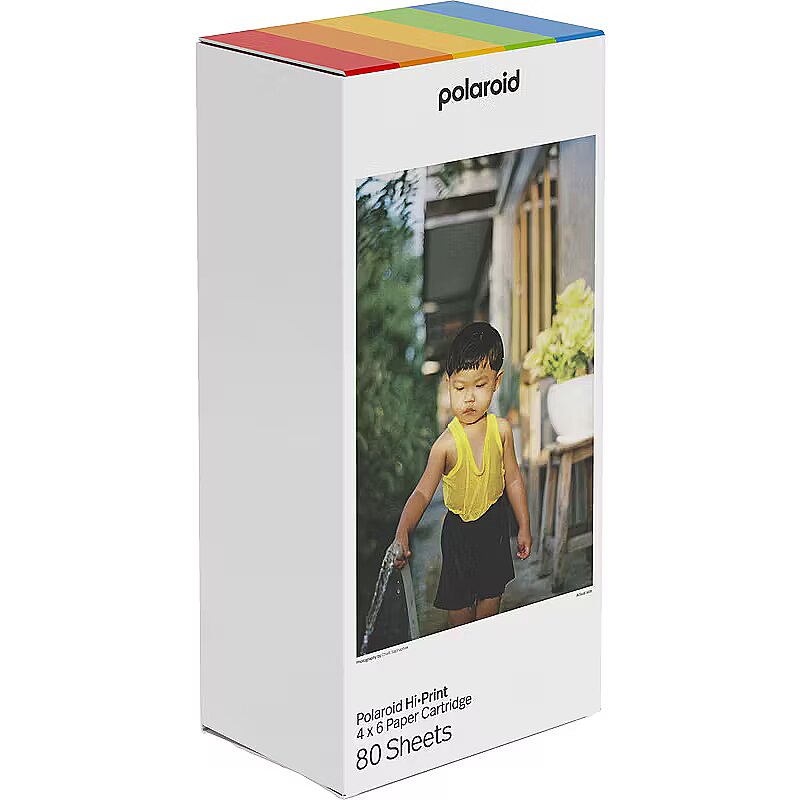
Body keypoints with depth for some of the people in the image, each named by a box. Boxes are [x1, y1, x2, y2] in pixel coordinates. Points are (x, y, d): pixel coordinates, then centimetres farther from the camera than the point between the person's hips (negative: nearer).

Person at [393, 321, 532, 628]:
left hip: (496, 522, 3)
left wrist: (524, 527, 6)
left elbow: (513, 479, 0)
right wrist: (402, 533, -40)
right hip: (460, 529, -3)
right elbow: (422, 493, -25)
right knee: (458, 597, 11)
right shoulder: (447, 443, -24)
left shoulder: (501, 430, -13)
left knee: (492, 591, 19)